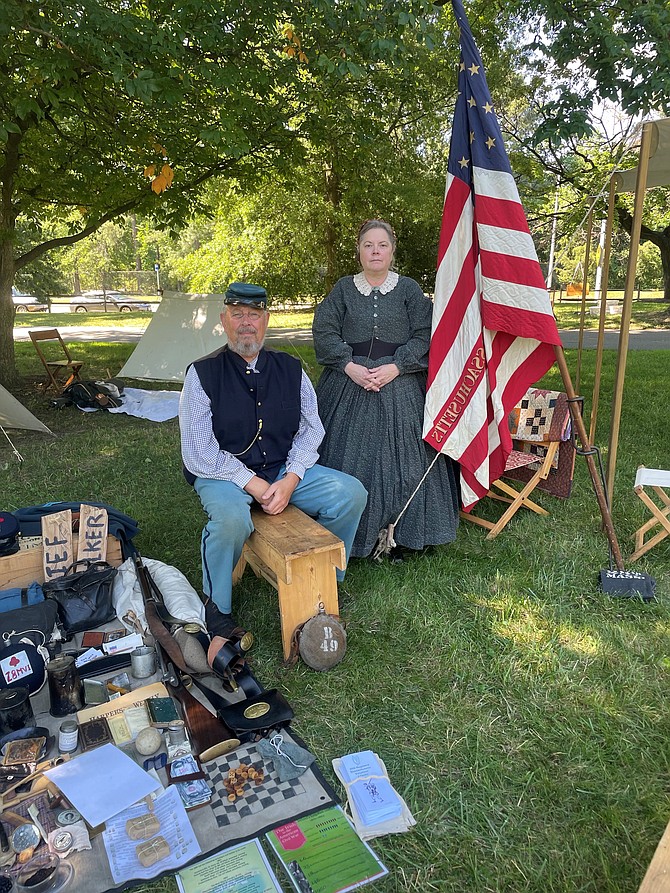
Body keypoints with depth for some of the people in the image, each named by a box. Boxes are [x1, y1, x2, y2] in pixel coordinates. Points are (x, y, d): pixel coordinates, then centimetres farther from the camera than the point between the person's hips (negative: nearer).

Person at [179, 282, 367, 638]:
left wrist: (289, 480, -14)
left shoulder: (290, 369, 6)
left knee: (351, 492, -15)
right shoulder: (203, 373, -6)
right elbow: (198, 452, -12)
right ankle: (216, 608, -7)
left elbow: (310, 430, 3)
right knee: (231, 519, -37)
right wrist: (253, 484, -17)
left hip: (286, 471, 4)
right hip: (224, 475, -3)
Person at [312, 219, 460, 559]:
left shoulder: (409, 289, 6)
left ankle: (399, 536, 12)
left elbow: (424, 336, -1)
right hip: (348, 385, 1)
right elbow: (323, 331, 1)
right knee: (349, 457, 2)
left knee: (398, 457, -1)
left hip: (398, 386, -1)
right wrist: (350, 366, -13)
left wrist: (394, 368, -14)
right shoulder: (343, 288, 9)